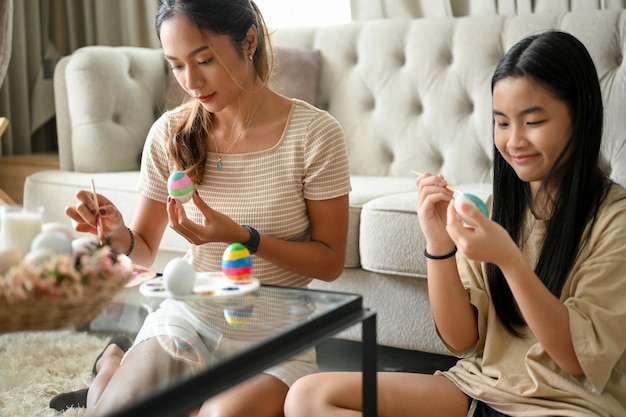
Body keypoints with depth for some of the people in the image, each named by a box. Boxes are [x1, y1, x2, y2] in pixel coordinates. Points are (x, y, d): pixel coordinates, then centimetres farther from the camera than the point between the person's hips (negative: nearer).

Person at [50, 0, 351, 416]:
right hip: (188, 313, 3)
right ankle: (113, 363, 16)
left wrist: (243, 237, -25)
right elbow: (145, 249, 5)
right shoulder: (170, 134, -3)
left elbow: (330, 261, -10)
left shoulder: (315, 133, -14)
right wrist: (119, 237, -19)